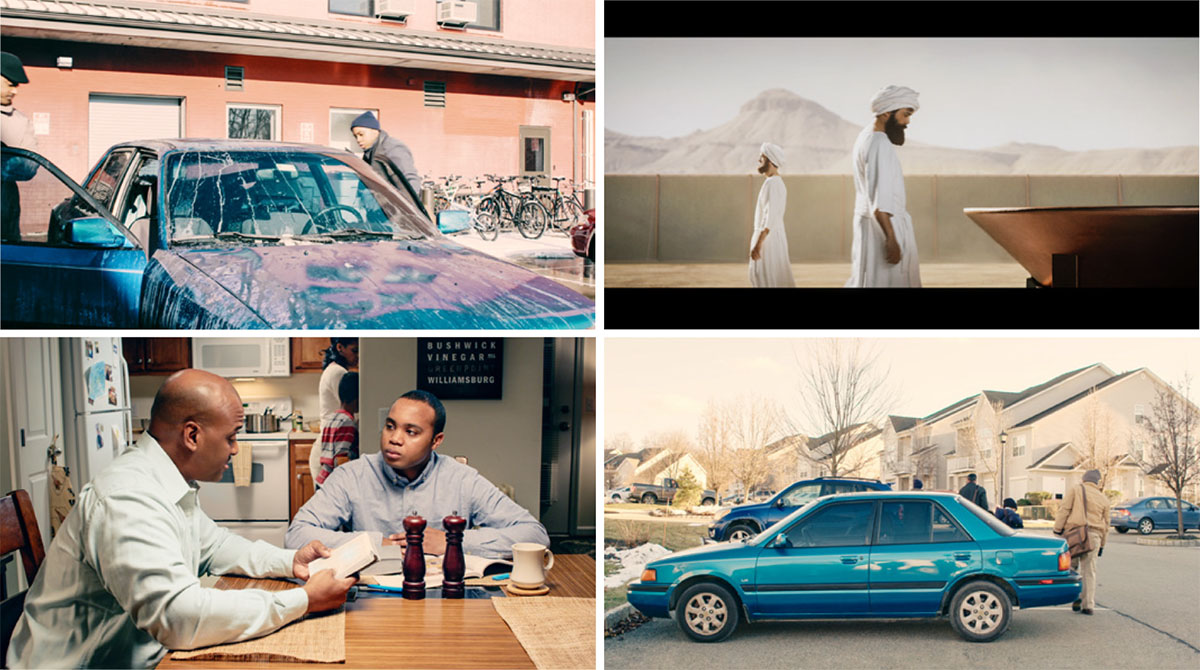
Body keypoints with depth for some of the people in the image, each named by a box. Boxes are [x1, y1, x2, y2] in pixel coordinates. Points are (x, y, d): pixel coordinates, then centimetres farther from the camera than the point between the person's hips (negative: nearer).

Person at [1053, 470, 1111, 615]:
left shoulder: (1075, 491, 4)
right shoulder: (1103, 498, 16)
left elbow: (1064, 510, -5)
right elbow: (1105, 523, 19)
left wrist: (1057, 531, -4)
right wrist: (1102, 545, 25)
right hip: (1094, 535, 3)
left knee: (1071, 566, 7)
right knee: (1089, 570, 7)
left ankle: (1076, 596, -7)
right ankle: (1088, 605, 7)